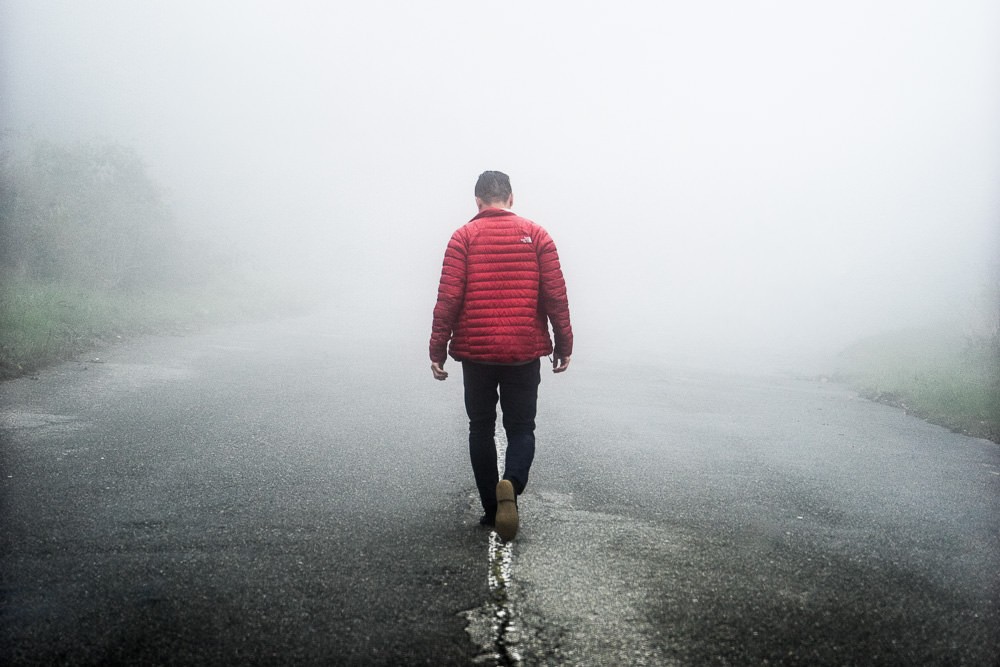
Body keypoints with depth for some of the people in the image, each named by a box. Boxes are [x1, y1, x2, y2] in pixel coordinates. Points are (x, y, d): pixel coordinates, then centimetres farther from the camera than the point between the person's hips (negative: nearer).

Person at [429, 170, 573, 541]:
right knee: (521, 428, 10)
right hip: (525, 352, 0)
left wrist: (437, 350, -1)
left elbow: (449, 297, -6)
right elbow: (556, 295, -1)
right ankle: (511, 484, -18)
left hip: (475, 351, 0)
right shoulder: (535, 235, 2)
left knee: (481, 428, 14)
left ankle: (492, 510, 14)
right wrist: (564, 345, 8)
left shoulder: (464, 236, 0)